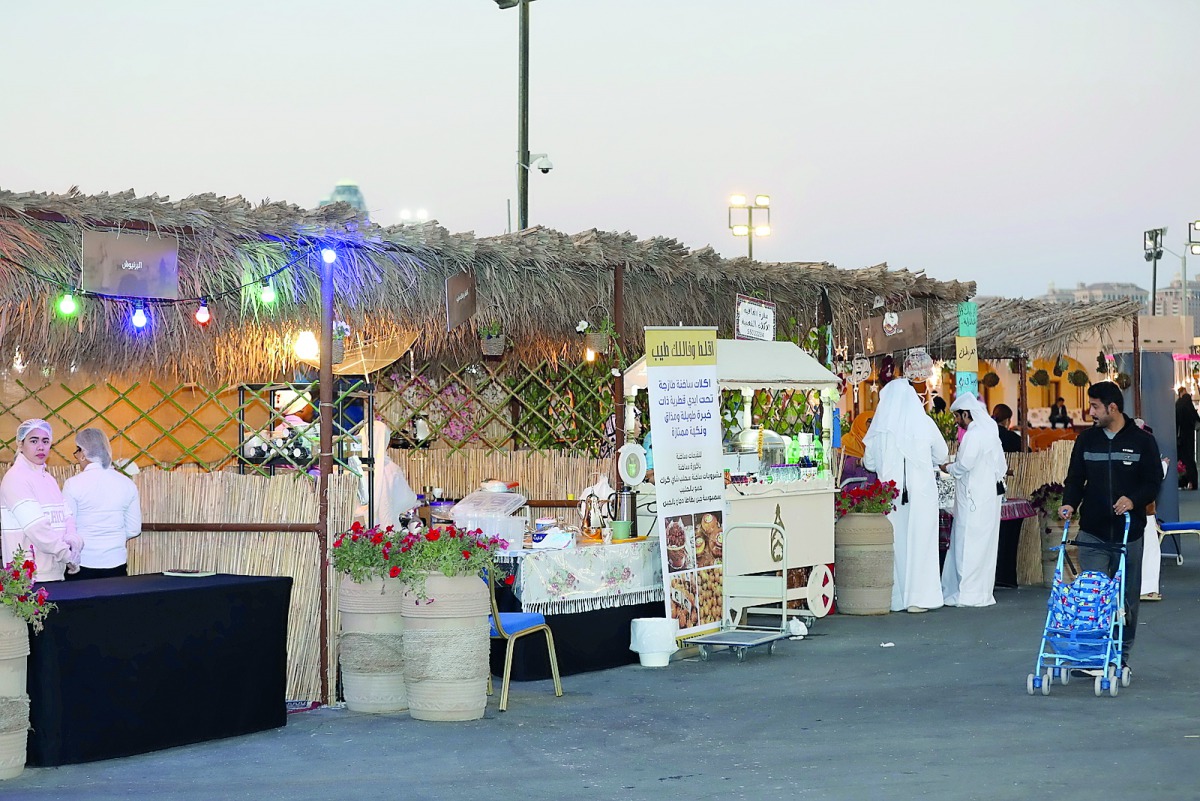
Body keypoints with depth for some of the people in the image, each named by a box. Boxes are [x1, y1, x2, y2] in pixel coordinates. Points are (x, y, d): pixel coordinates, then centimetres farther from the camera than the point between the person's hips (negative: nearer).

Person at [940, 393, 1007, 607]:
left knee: (969, 544, -5)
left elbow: (963, 466, -19)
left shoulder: (973, 435, -16)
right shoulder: (990, 431, 13)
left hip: (974, 499, -10)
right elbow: (1001, 465, 18)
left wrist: (948, 467, 0)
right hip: (990, 495, 10)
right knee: (984, 545, 12)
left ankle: (968, 594, -4)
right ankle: (982, 593, 17)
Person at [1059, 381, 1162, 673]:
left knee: (1127, 598, 6)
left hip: (1129, 534, -1)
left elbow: (1154, 482, 0)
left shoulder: (1142, 441, 0)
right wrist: (1069, 503, -8)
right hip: (1092, 533, 1)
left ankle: (1121, 657, 17)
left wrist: (1133, 500, -19)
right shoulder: (1087, 439, 7)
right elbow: (1075, 479, 11)